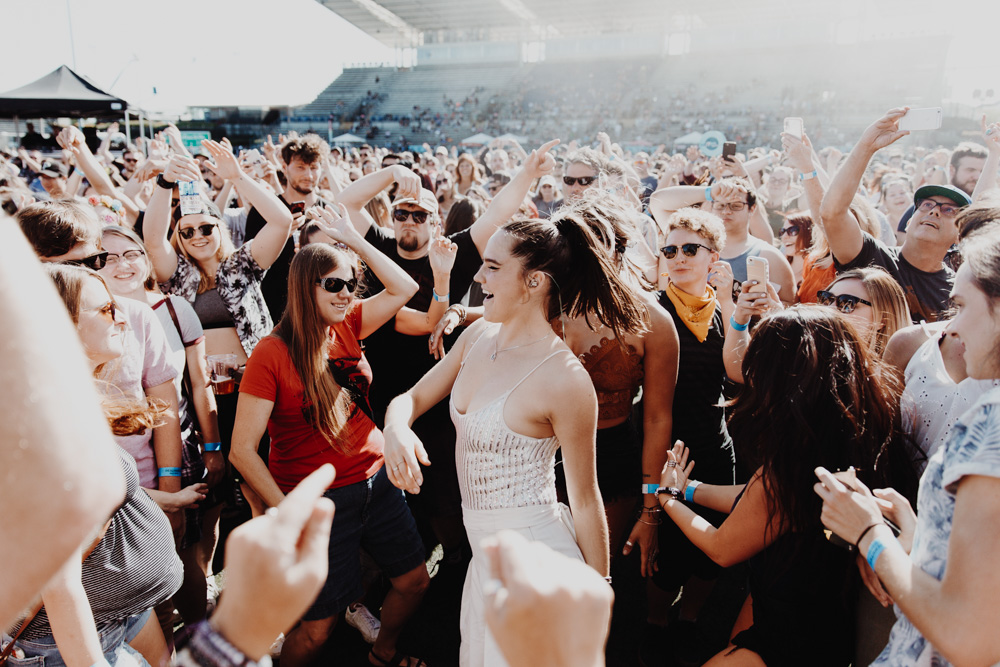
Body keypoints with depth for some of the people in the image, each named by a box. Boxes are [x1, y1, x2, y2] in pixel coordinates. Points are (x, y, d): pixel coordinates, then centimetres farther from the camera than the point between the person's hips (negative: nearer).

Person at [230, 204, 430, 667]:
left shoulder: (346, 326, 1)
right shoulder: (272, 354, -16)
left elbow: (404, 288, -1)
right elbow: (242, 450, -16)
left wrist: (353, 239, -6)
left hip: (377, 480, 6)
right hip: (320, 499, -6)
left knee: (414, 580, 18)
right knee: (318, 627, 4)